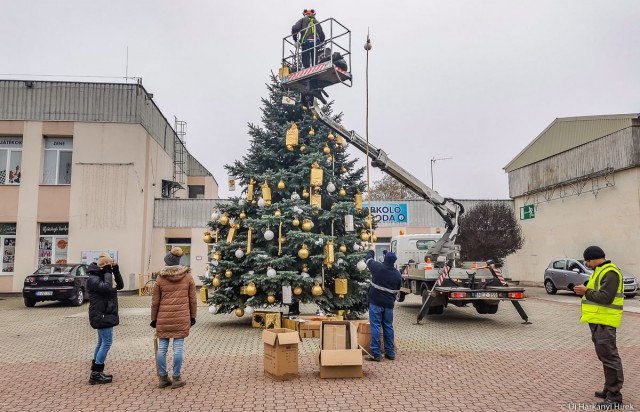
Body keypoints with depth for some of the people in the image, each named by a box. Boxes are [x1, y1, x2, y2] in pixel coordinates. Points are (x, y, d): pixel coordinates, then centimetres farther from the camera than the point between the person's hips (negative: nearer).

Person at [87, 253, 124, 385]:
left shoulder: (103, 276, 13)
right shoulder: (93, 279, -15)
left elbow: (120, 286, 10)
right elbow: (106, 287, -30)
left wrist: (116, 271, -1)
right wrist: (108, 272, -19)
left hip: (106, 315, 10)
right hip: (100, 315, -10)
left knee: (102, 342, 15)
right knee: (107, 342, -9)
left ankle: (96, 372, 24)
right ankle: (96, 374, -4)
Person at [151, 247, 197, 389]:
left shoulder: (160, 277, -1)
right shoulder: (188, 276, 1)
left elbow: (155, 301, 3)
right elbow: (192, 299, 4)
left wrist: (153, 318, 13)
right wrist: (193, 316, 13)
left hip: (163, 318, 0)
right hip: (182, 317, 0)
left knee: (162, 347, 9)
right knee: (178, 347, 3)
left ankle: (163, 378, 18)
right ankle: (176, 378, 8)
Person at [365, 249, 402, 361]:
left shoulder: (378, 267, -10)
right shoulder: (398, 275, 2)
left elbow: (369, 260, 11)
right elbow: (396, 291, 12)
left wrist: (371, 252, 32)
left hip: (376, 303, -4)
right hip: (389, 305, 4)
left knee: (375, 327, -1)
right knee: (388, 327, 14)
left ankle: (376, 354, -2)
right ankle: (390, 353, 20)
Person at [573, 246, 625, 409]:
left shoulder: (610, 273, -16)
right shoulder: (600, 271, 17)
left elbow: (605, 297, -23)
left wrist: (586, 292, -13)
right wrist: (586, 291, 7)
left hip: (604, 322, -11)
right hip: (597, 320, 11)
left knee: (609, 356, -7)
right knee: (605, 356, 16)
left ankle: (614, 397, -3)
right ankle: (609, 390, 26)